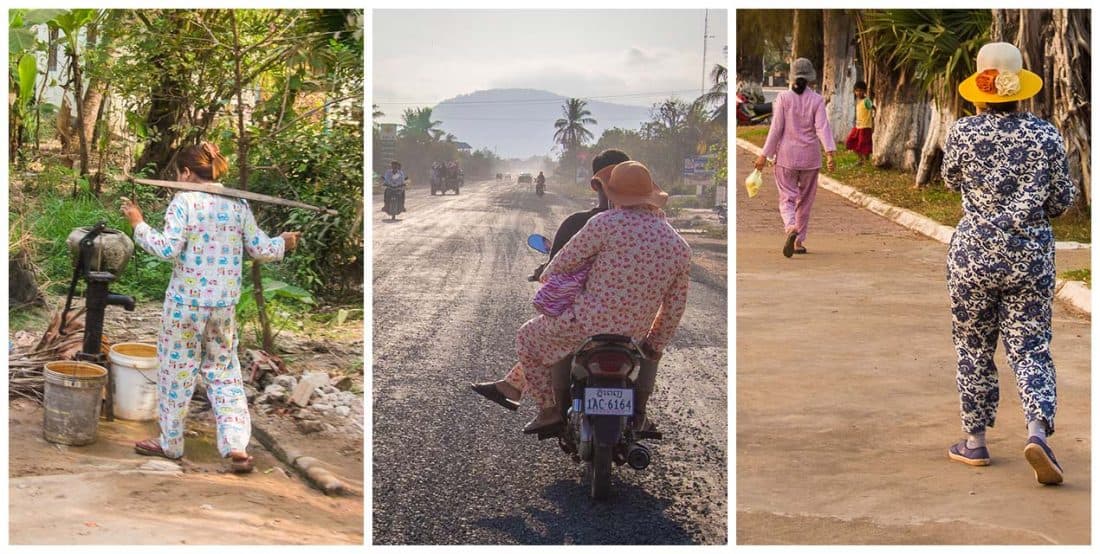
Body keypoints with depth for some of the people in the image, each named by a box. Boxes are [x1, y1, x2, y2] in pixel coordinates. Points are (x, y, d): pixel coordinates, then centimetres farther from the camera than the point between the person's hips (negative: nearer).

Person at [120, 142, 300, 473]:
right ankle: (236, 445, 4)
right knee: (224, 372, 13)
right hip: (225, 304, 5)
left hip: (186, 300, -5)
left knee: (177, 369, 10)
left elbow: (168, 249, -18)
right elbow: (260, 249, 8)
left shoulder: (184, 202, -10)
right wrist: (284, 243, 28)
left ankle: (171, 443, 22)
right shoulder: (237, 203, 4)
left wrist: (138, 225, -7)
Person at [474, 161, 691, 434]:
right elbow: (675, 306, 8)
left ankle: (550, 409, 17)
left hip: (589, 322, -6)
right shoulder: (681, 246, 2)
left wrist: (546, 278, 18)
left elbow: (565, 262, -5)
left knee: (529, 337, 21)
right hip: (633, 336, 6)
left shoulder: (606, 223, -14)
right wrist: (655, 345, 22)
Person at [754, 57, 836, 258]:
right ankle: (800, 241, 21)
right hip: (810, 156, 1)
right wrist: (830, 152, -20)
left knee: (787, 198, 1)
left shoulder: (783, 98, -4)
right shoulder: (817, 100, -2)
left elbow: (776, 128, -6)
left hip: (786, 155, -1)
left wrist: (765, 155, -2)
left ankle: (791, 229, -28)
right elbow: (822, 127, -13)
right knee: (805, 200, 15)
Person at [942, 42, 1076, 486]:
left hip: (974, 254, -1)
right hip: (1031, 257, 1)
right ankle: (1038, 431, -15)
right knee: (1030, 349, 6)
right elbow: (1063, 199, 3)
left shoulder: (962, 133, -8)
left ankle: (975, 441, 19)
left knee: (974, 349, 12)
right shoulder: (1045, 135, -4)